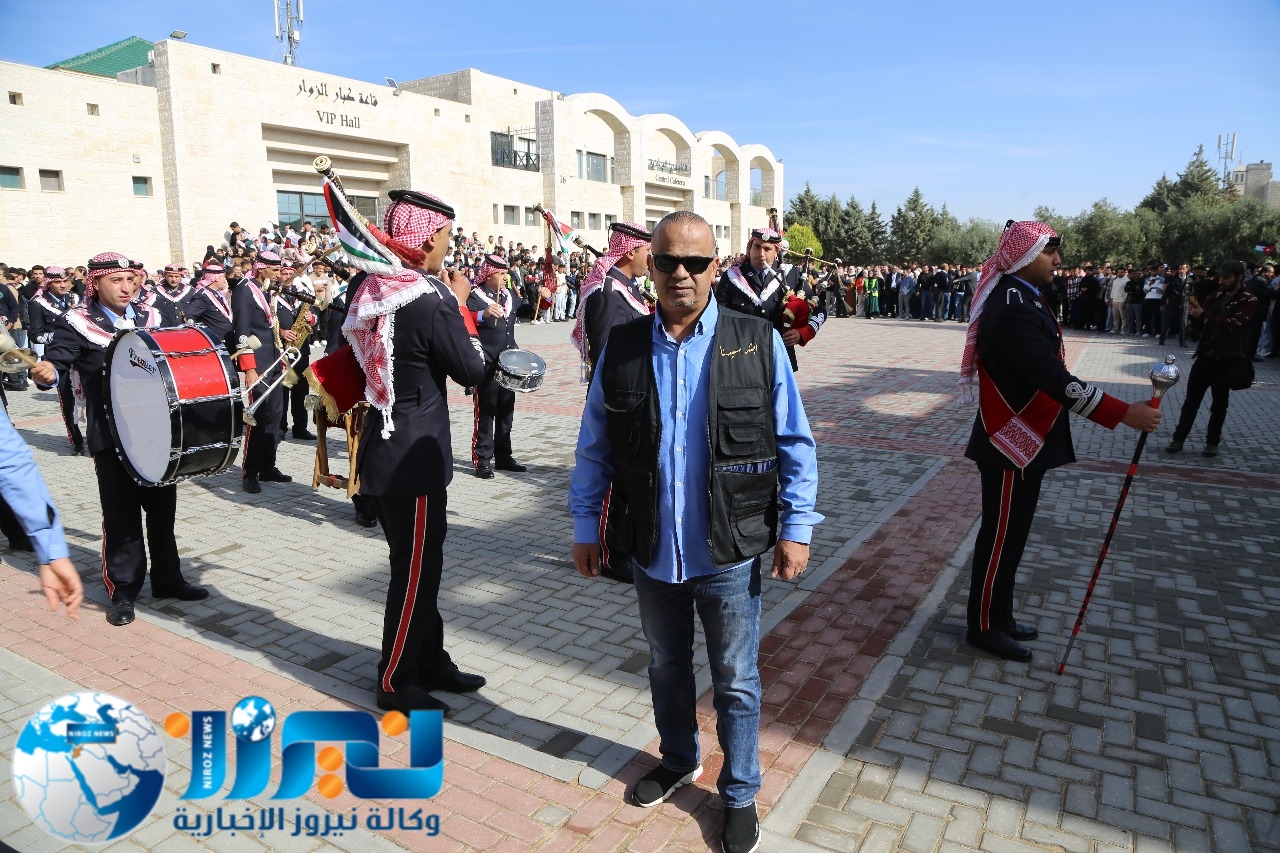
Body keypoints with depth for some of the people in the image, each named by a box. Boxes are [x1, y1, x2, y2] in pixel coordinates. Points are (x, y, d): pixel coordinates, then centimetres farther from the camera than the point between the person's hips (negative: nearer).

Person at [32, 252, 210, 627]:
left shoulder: (151, 317, 11)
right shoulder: (76, 322, -3)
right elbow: (55, 361, -13)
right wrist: (47, 372, -35)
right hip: (111, 436, -4)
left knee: (163, 507, 12)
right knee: (120, 513, 2)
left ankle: (167, 578, 26)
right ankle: (123, 591, 14)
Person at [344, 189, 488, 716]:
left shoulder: (364, 288, 3)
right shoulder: (431, 301, -20)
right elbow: (472, 370, -12)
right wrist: (459, 303, -1)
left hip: (381, 449, 9)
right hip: (415, 457, -9)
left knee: (419, 564, 19)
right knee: (416, 571, 5)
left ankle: (431, 662, 32)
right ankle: (396, 682, 19)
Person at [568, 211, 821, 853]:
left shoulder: (758, 343, -8)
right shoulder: (622, 347, -3)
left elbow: (795, 444, -4)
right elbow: (595, 447, 4)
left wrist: (795, 528, -6)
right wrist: (586, 526, 4)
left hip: (730, 553, -2)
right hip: (651, 552, 3)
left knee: (737, 682, 15)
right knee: (666, 666, 24)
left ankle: (740, 794, 38)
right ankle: (678, 760, 50)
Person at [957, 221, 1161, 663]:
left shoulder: (1024, 297, 11)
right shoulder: (1012, 308, -23)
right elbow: (1054, 379, -31)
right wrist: (1123, 413, -32)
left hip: (1027, 439, 10)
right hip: (1011, 443, -10)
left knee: (1012, 532, 18)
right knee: (1001, 535, 2)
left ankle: (1000, 616, 31)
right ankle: (984, 627, 16)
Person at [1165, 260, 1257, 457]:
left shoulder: (1249, 301, -7)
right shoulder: (1215, 296, 9)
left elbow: (1232, 325, -22)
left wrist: (1204, 315, -28)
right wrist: (1195, 312, -6)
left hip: (1227, 360, -4)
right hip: (1205, 355, 4)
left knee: (1219, 404, 8)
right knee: (1191, 399, 5)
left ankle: (1212, 441, 19)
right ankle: (1179, 438, 10)